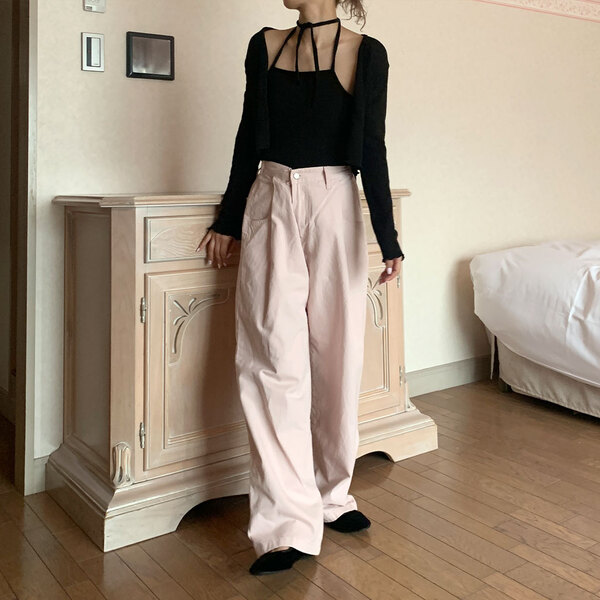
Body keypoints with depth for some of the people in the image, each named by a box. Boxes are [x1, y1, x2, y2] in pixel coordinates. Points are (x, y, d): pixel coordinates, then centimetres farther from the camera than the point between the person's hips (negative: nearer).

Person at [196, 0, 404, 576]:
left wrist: (388, 240, -3)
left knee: (337, 356, 5)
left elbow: (373, 149, 0)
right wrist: (229, 220, 15)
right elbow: (249, 137, 13)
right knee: (275, 359, -5)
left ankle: (332, 495, 25)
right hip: (271, 205, 2)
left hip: (335, 207, -1)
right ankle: (289, 522, 0)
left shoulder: (366, 53, 1)